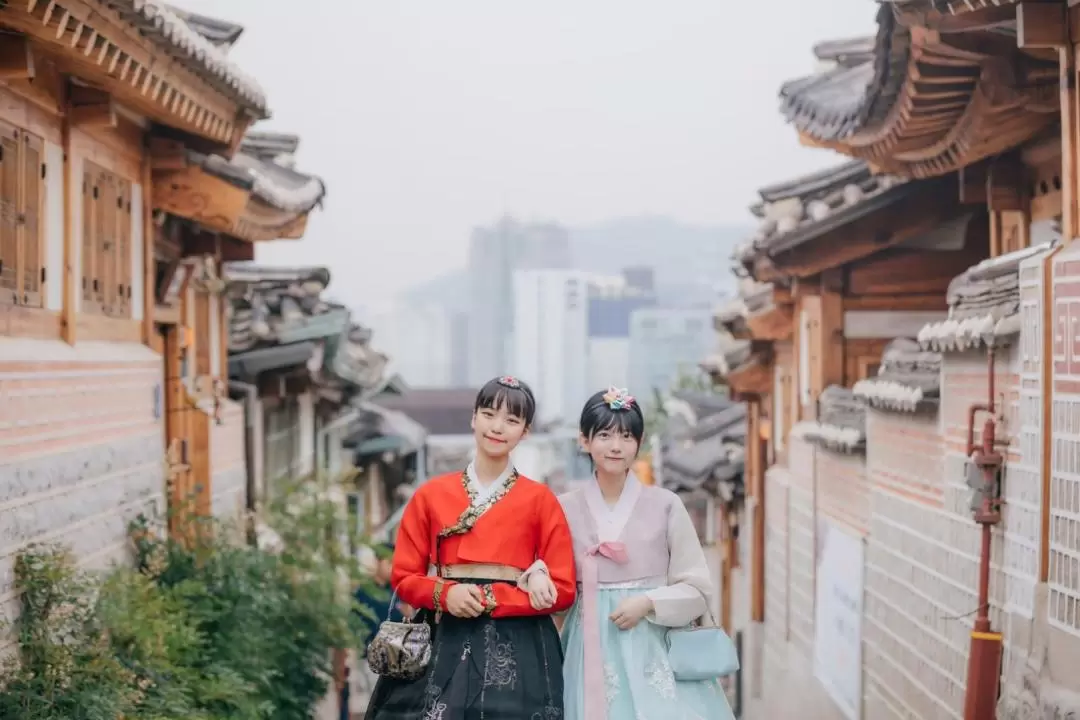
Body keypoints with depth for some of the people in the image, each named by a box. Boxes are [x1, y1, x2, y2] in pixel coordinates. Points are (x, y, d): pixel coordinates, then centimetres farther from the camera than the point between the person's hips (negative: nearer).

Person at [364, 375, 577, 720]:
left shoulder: (540, 499, 1)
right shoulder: (431, 494, 6)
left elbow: (563, 590, -2)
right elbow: (404, 577, 6)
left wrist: (489, 599, -13)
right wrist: (445, 593, -14)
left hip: (517, 652, -1)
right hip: (445, 647, 1)